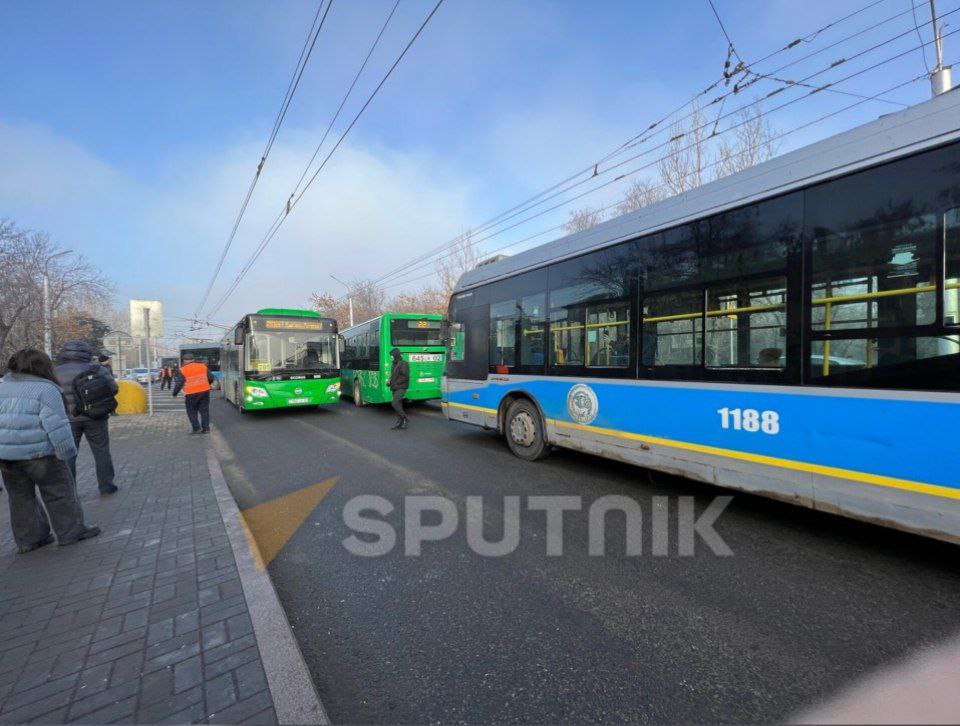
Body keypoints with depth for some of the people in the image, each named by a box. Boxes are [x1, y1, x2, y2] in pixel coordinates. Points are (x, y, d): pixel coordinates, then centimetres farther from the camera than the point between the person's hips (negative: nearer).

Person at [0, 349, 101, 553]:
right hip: (38, 452, -7)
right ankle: (71, 531, 12)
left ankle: (28, 539, 23)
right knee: (59, 492, 5)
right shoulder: (46, 389, -12)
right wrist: (67, 452, -10)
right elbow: (56, 425, -17)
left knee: (20, 497, 15)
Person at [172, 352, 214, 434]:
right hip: (204, 391, 3)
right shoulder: (203, 366, 7)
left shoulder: (183, 370, -3)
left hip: (191, 394, -3)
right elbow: (211, 377, 7)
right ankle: (206, 428, 10)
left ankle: (197, 428, 7)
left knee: (192, 412, 11)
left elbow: (179, 384, -4)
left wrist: (174, 393, 10)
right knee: (204, 410, 10)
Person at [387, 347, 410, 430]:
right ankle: (399, 422, 10)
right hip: (395, 388, 8)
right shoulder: (395, 364, 15)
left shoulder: (403, 363, -12)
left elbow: (405, 377, -19)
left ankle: (404, 418, -3)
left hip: (401, 388, -8)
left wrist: (396, 383, -17)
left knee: (394, 403, -16)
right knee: (398, 405, 7)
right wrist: (390, 382, 4)